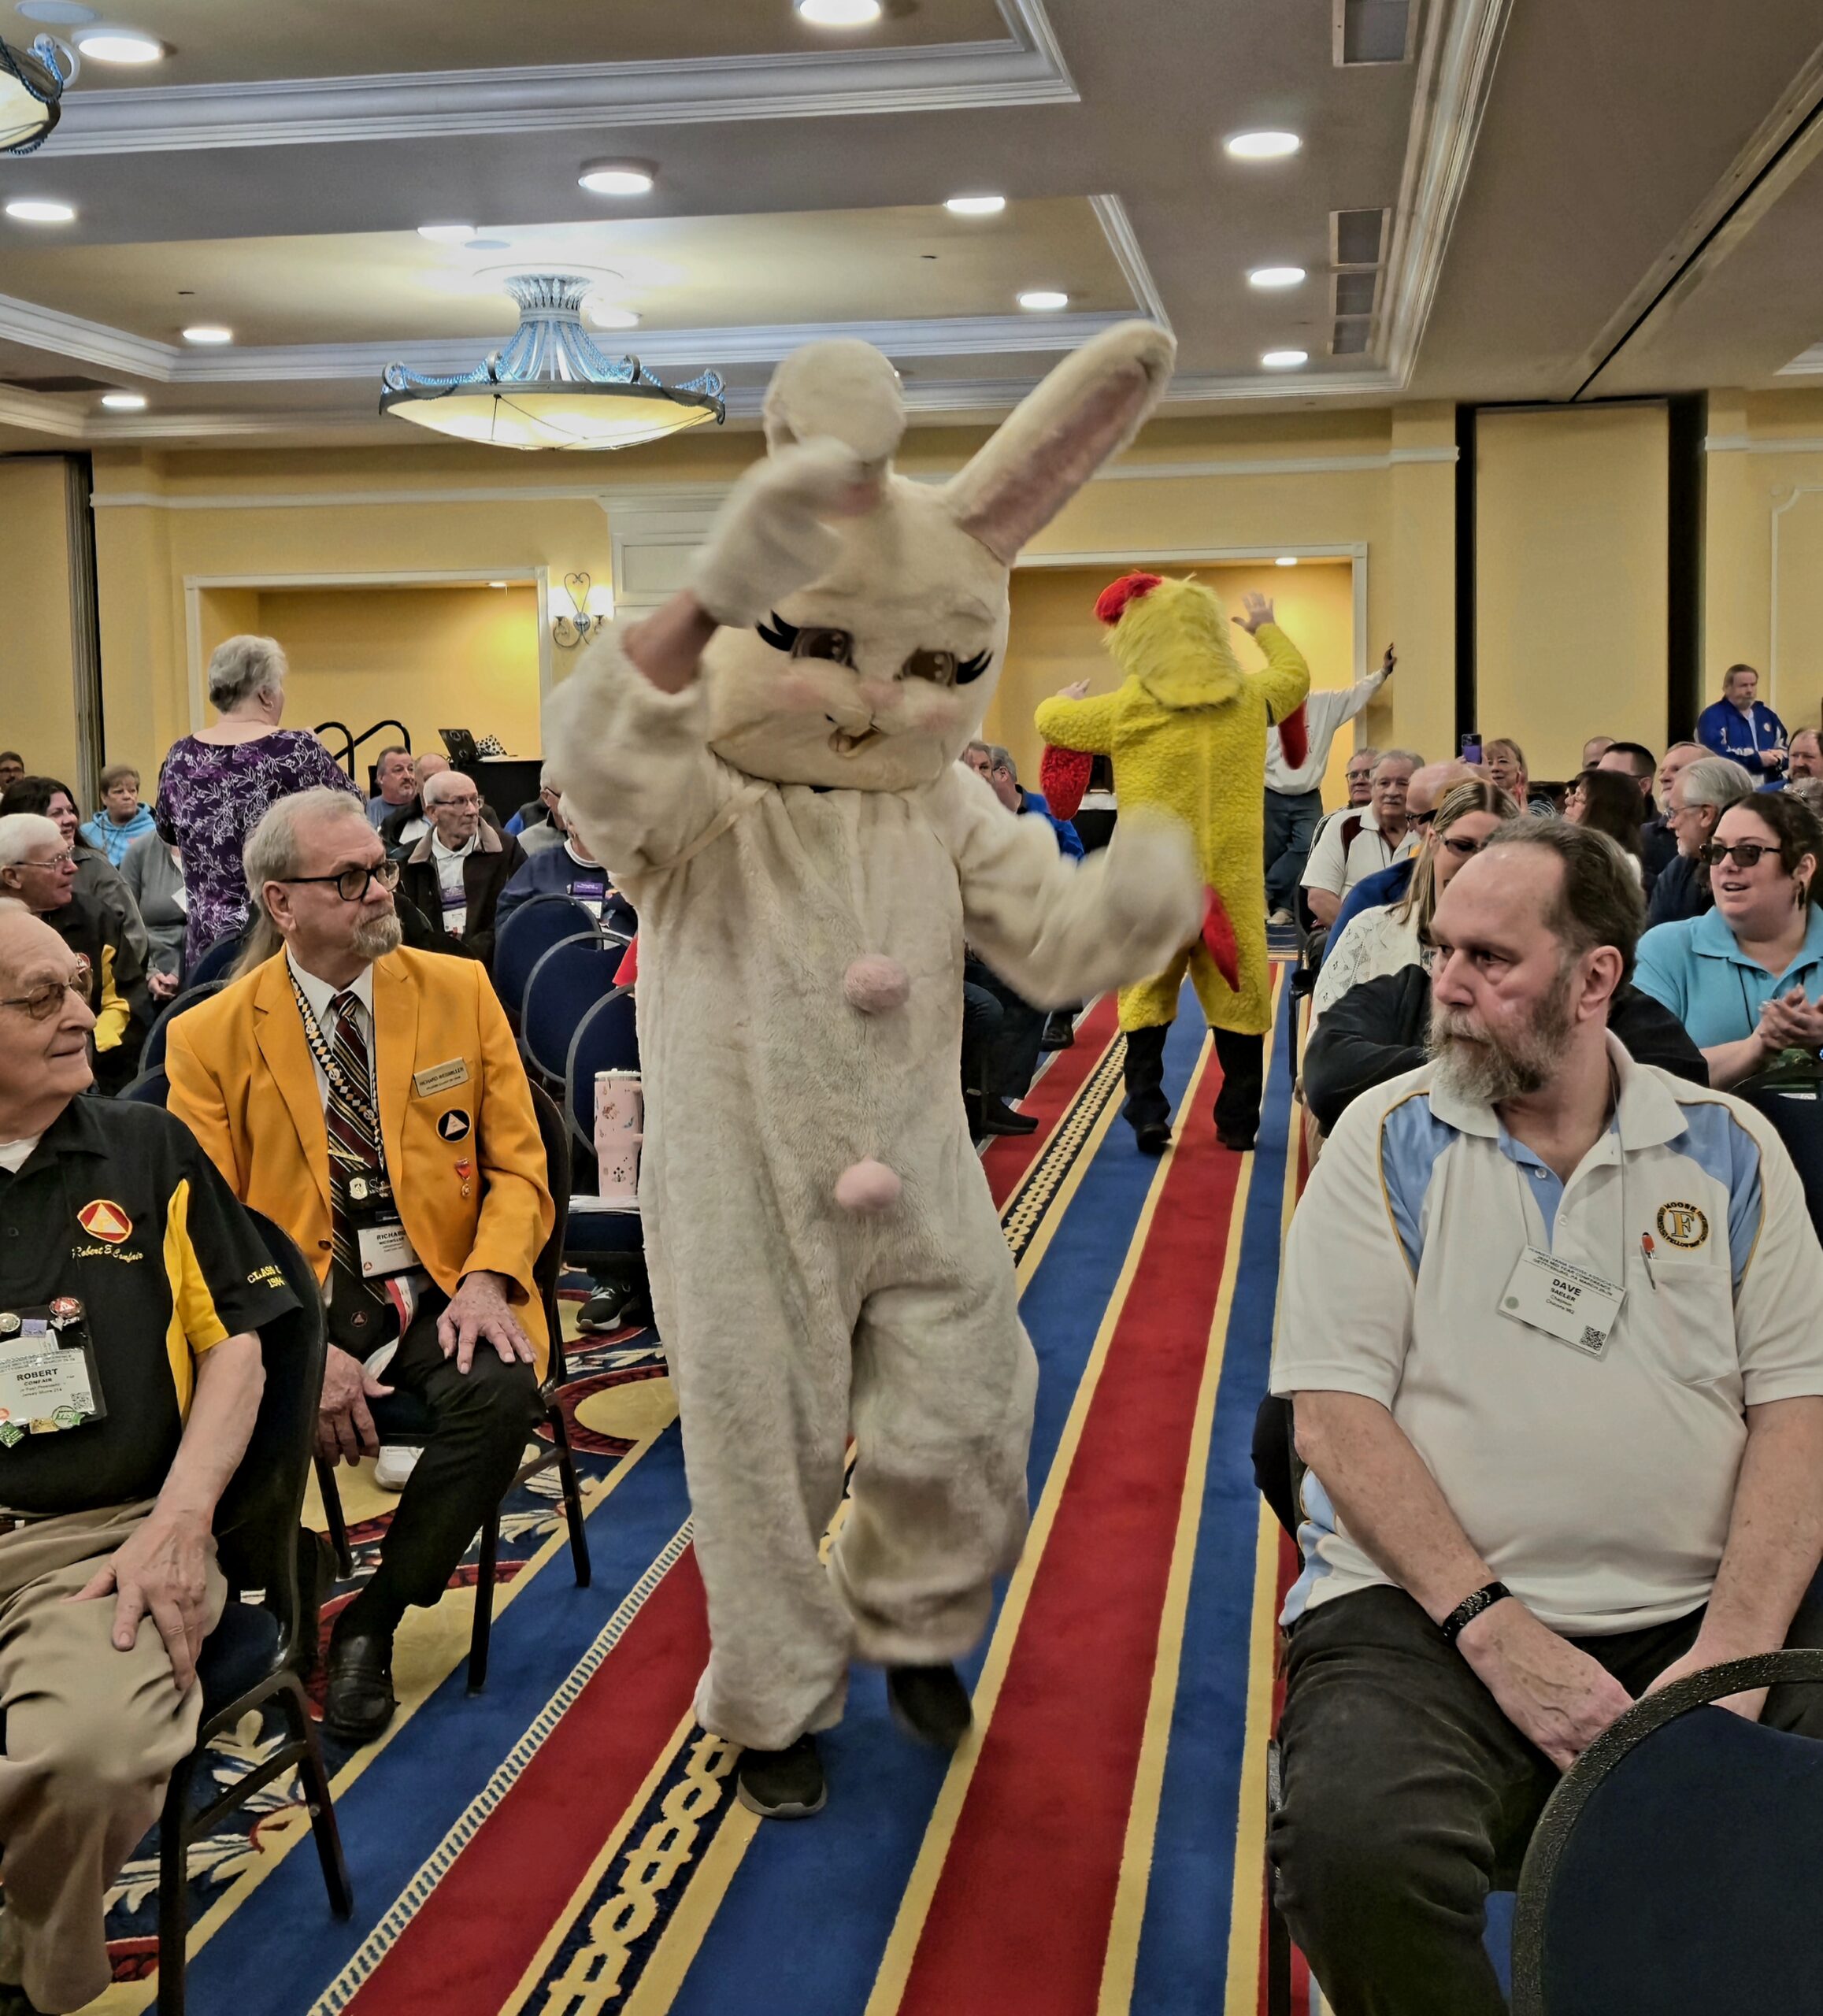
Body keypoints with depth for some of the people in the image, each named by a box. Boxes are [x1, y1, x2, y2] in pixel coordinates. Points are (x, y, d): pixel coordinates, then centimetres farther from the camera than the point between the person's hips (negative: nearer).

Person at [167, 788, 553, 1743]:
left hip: (438, 1289, 1)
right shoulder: (211, 1037, 1)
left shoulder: (460, 990, 5)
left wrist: (487, 1279, -14)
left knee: (500, 1390, -29)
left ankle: (373, 1620, -6)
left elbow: (518, 1165, 6)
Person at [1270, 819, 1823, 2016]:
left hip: (1705, 1617, 2)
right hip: (1431, 1615, -1)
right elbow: (1337, 1410, -4)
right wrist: (1494, 1630, -14)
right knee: (1358, 1849, -31)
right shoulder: (1390, 1140, 4)